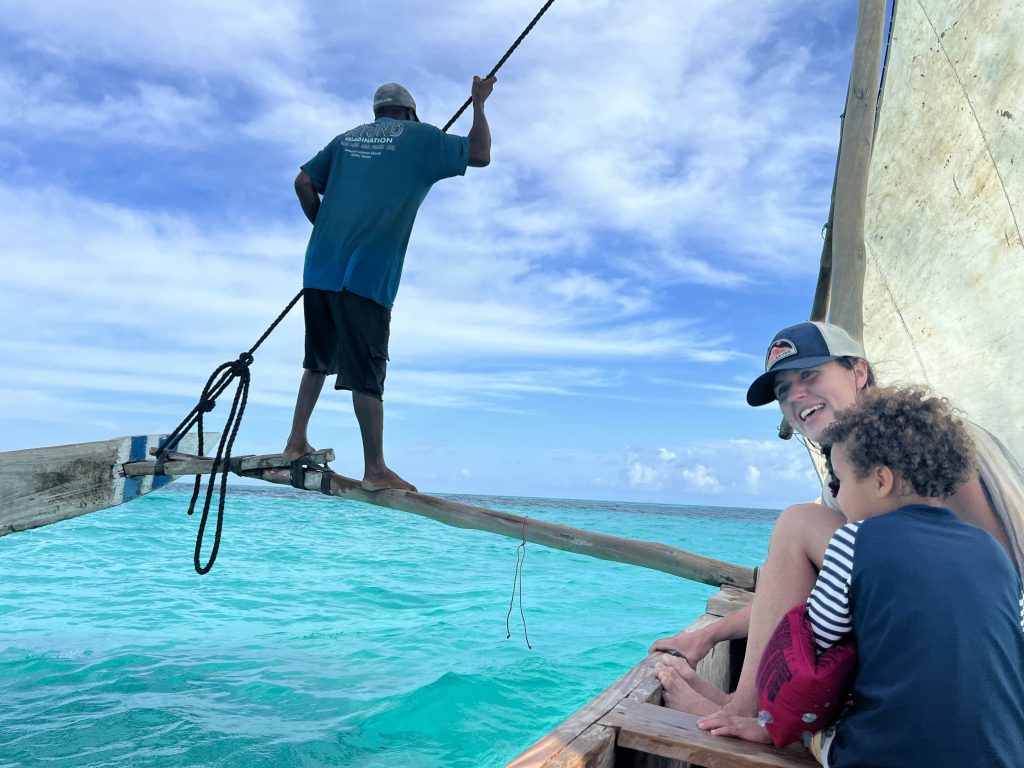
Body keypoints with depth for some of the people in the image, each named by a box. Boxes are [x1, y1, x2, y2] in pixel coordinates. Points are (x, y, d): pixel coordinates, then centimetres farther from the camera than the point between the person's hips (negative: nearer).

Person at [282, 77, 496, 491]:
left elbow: (303, 182, 18)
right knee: (366, 371, -4)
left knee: (319, 360, 19)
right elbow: (480, 155, 11)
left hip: (321, 266, 6)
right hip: (366, 273, -6)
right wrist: (479, 102, 24)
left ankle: (296, 442, 22)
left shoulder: (348, 138, 21)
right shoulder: (419, 137, 7)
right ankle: (375, 469, 1)